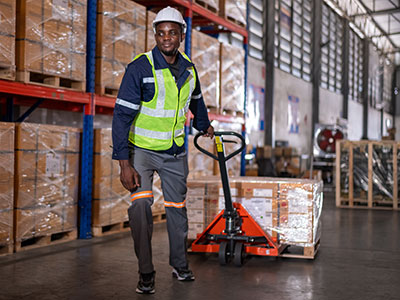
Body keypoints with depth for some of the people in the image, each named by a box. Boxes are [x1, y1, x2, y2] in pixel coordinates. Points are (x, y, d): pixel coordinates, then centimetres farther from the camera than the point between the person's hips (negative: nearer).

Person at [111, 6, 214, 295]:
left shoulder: (189, 69, -1)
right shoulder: (140, 67, -17)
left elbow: (196, 101, 22)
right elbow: (122, 115, -19)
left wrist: (205, 125, 38)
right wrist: (124, 163, -25)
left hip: (175, 151, 4)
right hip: (142, 149, -4)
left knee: (177, 207, 12)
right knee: (141, 203, -19)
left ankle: (180, 265, 30)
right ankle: (146, 273, -5)